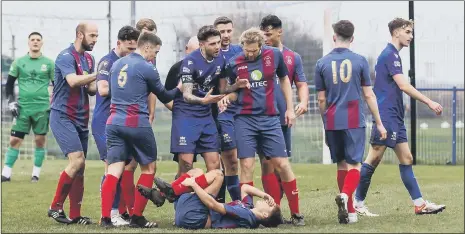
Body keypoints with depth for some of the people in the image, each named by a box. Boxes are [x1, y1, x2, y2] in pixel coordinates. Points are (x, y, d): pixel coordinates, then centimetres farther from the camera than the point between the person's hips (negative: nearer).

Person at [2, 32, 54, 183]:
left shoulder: (49, 63, 4)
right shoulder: (19, 62, 5)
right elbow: (9, 84, 11)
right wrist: (11, 102, -1)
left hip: (42, 108, 0)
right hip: (23, 107, 0)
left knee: (40, 140, 2)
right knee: (14, 140, -3)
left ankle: (36, 174, 11)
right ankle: (6, 173, 1)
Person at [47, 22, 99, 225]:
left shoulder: (89, 59, 14)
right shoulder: (66, 56, -12)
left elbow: (91, 88, 12)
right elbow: (73, 81, -27)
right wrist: (98, 74, -23)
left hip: (81, 119, 8)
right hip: (62, 117, -8)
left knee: (80, 167, 6)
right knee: (77, 160, -19)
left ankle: (75, 215, 10)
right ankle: (56, 207, -8)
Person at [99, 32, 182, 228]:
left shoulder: (116, 64, 13)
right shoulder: (147, 68, -7)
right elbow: (164, 97, 5)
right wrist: (178, 89, 24)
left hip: (114, 122, 6)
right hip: (137, 123, -6)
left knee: (114, 170, 0)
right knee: (149, 168, 11)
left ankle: (105, 218, -12)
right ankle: (137, 218, 8)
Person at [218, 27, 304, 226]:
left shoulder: (274, 55, -2)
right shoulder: (234, 63, -1)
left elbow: (284, 80, 13)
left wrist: (290, 108, 10)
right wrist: (227, 98, -11)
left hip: (270, 119, 0)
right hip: (245, 120, 0)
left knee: (282, 164, -2)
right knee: (246, 166, -5)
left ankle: (295, 213, 7)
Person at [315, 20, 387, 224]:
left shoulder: (322, 63, 3)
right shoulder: (360, 61, -1)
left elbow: (321, 99, 6)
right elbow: (369, 95, 0)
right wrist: (379, 123, 7)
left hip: (332, 122, 2)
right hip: (354, 121, -2)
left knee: (342, 165, 12)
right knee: (354, 164, -1)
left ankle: (349, 211, 15)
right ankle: (345, 195, -28)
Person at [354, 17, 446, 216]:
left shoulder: (391, 54, 18)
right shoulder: (390, 54, -12)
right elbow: (403, 85, -20)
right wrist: (429, 102, -20)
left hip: (395, 117, 10)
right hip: (386, 116, -10)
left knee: (406, 159, 7)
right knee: (374, 159, -7)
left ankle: (419, 204, 6)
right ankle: (357, 202, -1)